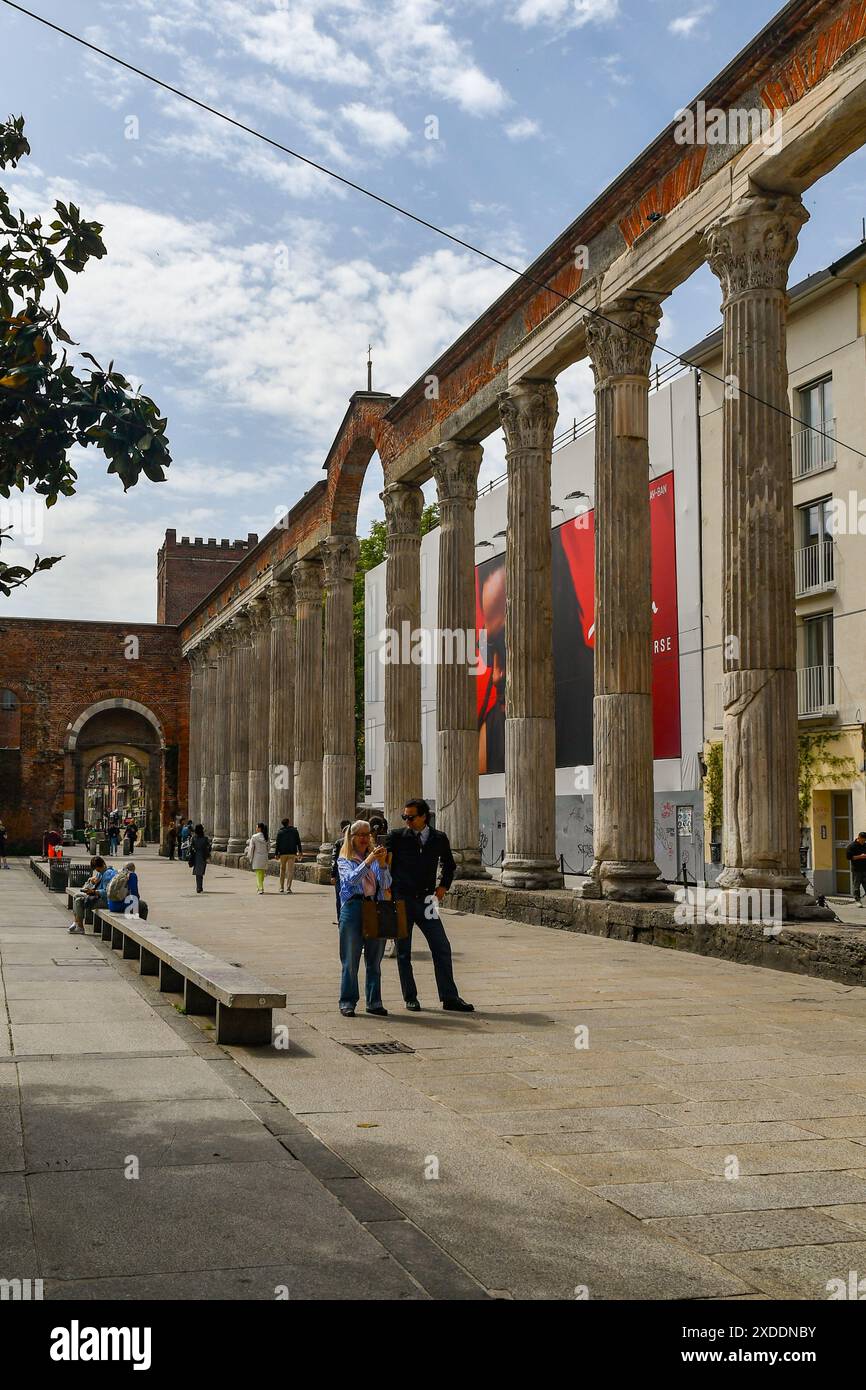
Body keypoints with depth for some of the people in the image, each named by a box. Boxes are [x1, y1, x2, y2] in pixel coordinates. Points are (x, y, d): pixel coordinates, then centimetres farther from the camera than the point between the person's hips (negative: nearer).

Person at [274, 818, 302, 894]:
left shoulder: (280, 832, -1)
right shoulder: (294, 830, 1)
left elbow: (277, 844, -5)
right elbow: (298, 842, 1)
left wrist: (276, 854, -2)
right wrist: (300, 852, 7)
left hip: (283, 853, 1)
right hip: (292, 853, -1)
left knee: (282, 870, 15)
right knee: (290, 871, -1)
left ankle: (281, 887, 16)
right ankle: (288, 888, -10)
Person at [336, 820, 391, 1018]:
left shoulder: (375, 858, 14)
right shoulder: (344, 860, 6)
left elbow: (385, 884, 3)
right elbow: (352, 879, -13)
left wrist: (382, 863, -11)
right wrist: (368, 861, -21)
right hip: (353, 909, -3)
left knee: (374, 960, 7)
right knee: (350, 961, 0)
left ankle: (374, 1002, 14)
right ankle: (347, 1003, 7)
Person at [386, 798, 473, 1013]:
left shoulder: (439, 838, 4)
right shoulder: (397, 837, -2)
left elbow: (449, 864, 22)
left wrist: (443, 886, 10)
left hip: (425, 900, 2)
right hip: (401, 899, -2)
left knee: (442, 948, -2)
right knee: (403, 952, 4)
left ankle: (449, 997, 4)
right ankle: (410, 998, 15)